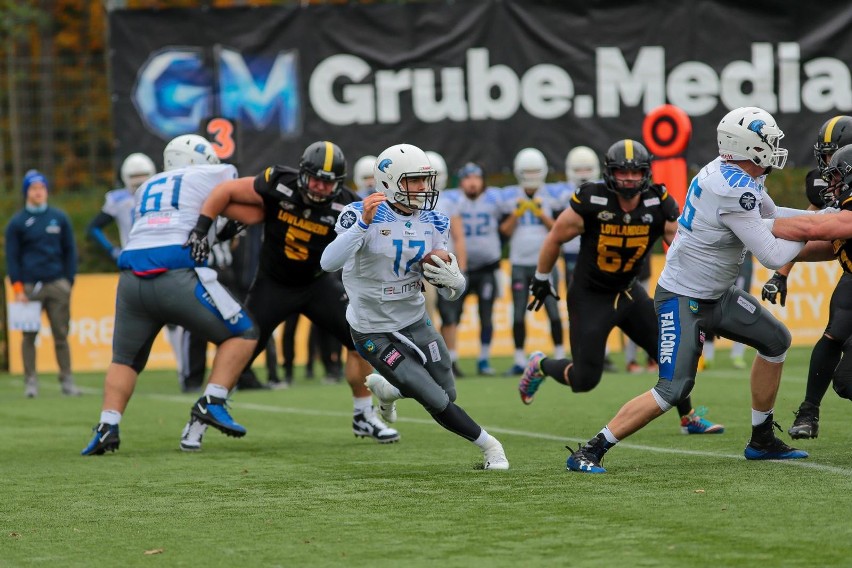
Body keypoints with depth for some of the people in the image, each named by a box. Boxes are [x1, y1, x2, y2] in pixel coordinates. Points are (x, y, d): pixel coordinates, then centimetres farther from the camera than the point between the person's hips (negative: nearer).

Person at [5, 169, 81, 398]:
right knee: (29, 335, -2)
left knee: (61, 334, 1)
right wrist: (17, 288, -4)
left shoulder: (59, 218, 10)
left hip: (57, 285, 1)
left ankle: (67, 380, 6)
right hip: (29, 286, -1)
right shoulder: (17, 222, 5)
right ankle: (30, 381, 3)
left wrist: (68, 282, 6)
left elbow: (70, 251, 13)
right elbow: (12, 257, 5)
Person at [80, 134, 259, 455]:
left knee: (125, 359, 21)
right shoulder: (209, 176, 15)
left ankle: (108, 426, 0)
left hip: (133, 280, 5)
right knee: (242, 334, 11)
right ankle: (212, 403, -4)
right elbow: (248, 215, 17)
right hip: (177, 277, -5)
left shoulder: (148, 188, 30)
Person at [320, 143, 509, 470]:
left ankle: (385, 388, 41)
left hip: (415, 321, 6)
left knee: (447, 393, 15)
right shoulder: (362, 215, -18)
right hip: (374, 331, -6)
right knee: (437, 402, -7)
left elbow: (452, 292, 1)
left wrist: (453, 281, -23)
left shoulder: (433, 224, -1)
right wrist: (363, 223, -43)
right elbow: (329, 263, -33)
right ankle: (486, 444, 17)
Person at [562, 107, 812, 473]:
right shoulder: (734, 192, -28)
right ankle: (589, 452, -11)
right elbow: (772, 257, -25)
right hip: (683, 301, -10)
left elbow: (771, 215, 19)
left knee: (775, 342, 14)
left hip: (716, 295, 10)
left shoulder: (733, 172, 2)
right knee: (673, 390, -17)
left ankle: (762, 441, 24)